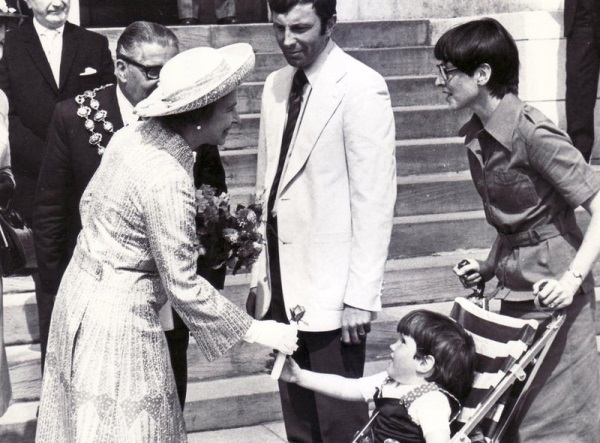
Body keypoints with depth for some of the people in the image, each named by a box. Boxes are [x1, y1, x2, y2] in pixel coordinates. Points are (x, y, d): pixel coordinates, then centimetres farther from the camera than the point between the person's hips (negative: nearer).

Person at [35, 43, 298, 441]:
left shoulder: (131, 136, -1)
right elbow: (183, 286, -23)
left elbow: (89, 204, 13)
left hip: (83, 288, 9)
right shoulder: (168, 180, -27)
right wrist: (255, 330, -16)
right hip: (119, 316, -9)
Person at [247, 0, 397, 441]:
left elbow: (375, 200, -13)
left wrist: (360, 295, -15)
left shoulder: (361, 89, -11)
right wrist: (261, 272, 14)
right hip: (283, 283, 7)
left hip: (331, 289, -7)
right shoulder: (277, 86, 11)